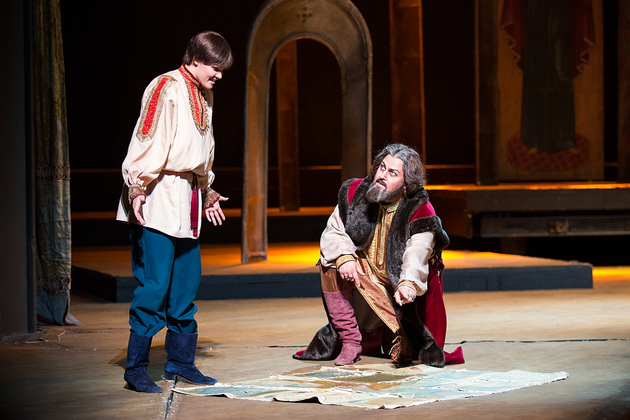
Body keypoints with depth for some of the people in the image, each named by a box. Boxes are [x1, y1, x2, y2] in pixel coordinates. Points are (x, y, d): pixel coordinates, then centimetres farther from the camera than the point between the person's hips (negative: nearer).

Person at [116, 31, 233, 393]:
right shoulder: (166, 88, -9)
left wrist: (208, 195, 30)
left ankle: (180, 361, 20)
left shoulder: (205, 97, 17)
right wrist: (138, 188, -22)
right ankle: (136, 368, -3)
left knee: (186, 285, 10)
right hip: (159, 200, -9)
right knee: (154, 284, -9)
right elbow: (146, 140, -16)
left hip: (189, 199, 9)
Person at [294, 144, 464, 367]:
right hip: (364, 279, 4)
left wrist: (408, 284, -56)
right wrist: (344, 257, -29)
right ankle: (349, 341, -15)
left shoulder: (420, 211, -22)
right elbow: (333, 232, -6)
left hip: (399, 284, -4)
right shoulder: (354, 192, -10)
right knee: (331, 264, -22)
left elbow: (417, 256, -34)